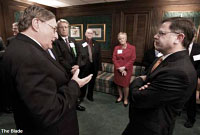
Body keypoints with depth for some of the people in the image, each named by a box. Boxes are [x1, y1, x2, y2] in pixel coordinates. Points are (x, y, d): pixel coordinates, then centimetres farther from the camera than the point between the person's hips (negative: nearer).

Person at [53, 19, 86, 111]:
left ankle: (76, 104, 38)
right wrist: (70, 69, -17)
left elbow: (78, 54, 6)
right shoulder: (56, 42, -9)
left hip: (75, 70, 5)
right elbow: (60, 59, -16)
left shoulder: (72, 40, 11)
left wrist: (77, 65, -10)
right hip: (64, 72, -5)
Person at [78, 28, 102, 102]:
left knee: (92, 82, 16)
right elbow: (78, 55, -11)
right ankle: (81, 96, 32)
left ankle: (90, 95, 35)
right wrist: (80, 64, -21)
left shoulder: (97, 44, 5)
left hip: (94, 66, 3)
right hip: (84, 66, -2)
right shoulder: (81, 43, -4)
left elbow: (99, 56, 3)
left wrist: (99, 66, -1)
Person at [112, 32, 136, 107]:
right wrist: (119, 68, -12)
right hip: (117, 69, 3)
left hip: (127, 70, -2)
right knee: (118, 84, 12)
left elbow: (132, 59, -6)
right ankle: (120, 96, 33)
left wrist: (124, 67, -13)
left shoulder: (132, 47, -4)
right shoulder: (116, 48, 3)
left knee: (125, 85, 2)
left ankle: (126, 99, 24)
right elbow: (114, 59, -1)